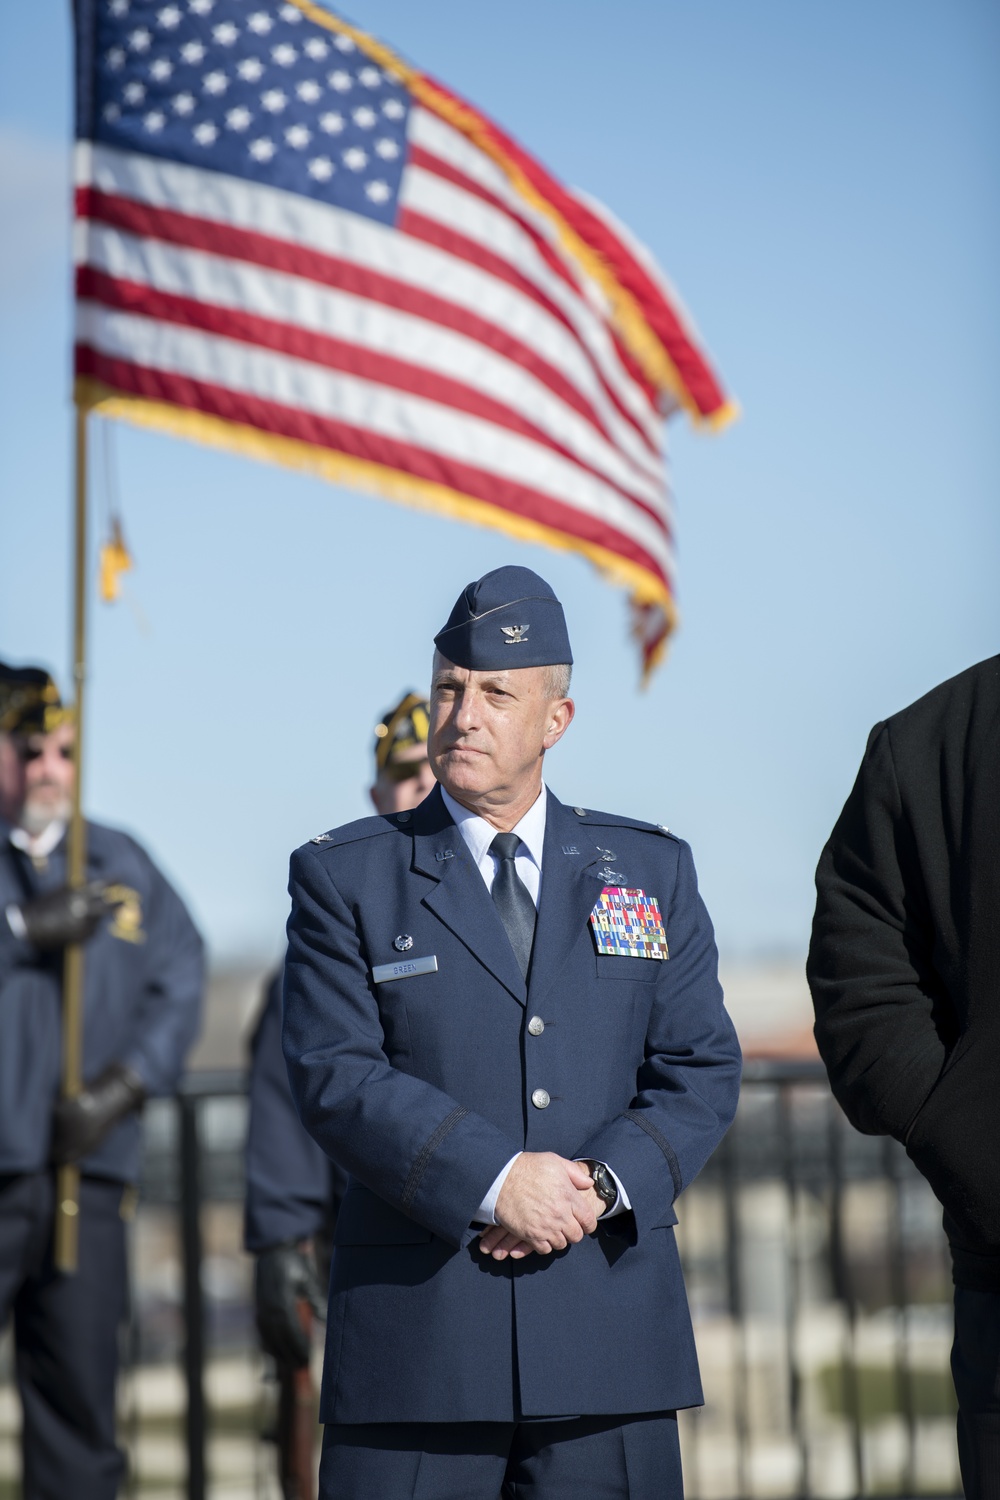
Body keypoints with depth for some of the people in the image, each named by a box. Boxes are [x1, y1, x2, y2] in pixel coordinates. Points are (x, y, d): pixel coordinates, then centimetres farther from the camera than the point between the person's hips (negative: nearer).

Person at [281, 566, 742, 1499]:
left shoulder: (650, 870, 13)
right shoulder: (343, 878, 6)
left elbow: (700, 1071, 7)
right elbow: (335, 1077, -5)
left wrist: (602, 1185, -11)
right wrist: (494, 1181, -16)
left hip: (610, 1333, 2)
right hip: (415, 1332, -2)